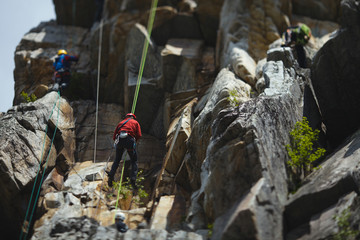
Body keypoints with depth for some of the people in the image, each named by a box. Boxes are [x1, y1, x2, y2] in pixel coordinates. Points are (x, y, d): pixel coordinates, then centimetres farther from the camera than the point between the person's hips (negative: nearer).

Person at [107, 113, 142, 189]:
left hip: (119, 140, 3)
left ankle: (111, 175, 3)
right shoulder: (135, 122, 21)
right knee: (134, 161, 8)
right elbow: (139, 135, 7)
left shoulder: (121, 123, 29)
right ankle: (133, 179, -7)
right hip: (130, 139, -3)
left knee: (117, 160, 19)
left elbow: (114, 136, 22)